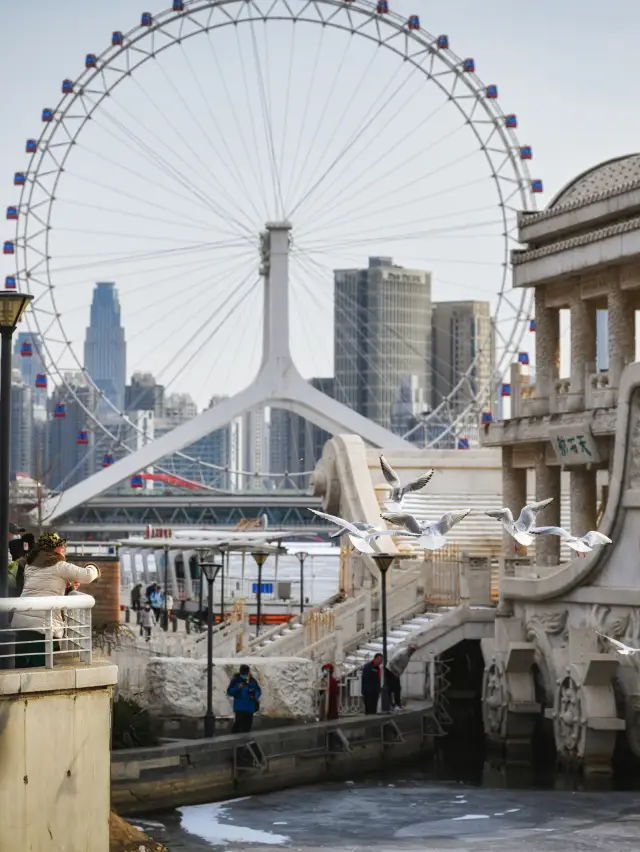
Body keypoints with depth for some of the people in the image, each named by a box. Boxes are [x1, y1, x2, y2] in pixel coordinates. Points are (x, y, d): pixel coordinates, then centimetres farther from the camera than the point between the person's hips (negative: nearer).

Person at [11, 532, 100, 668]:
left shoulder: (30, 566, 20)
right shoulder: (59, 566, 0)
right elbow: (88, 576, -1)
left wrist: (67, 583, 25)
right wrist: (93, 568, 21)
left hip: (19, 622, 7)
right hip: (41, 625, -7)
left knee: (22, 669, 7)